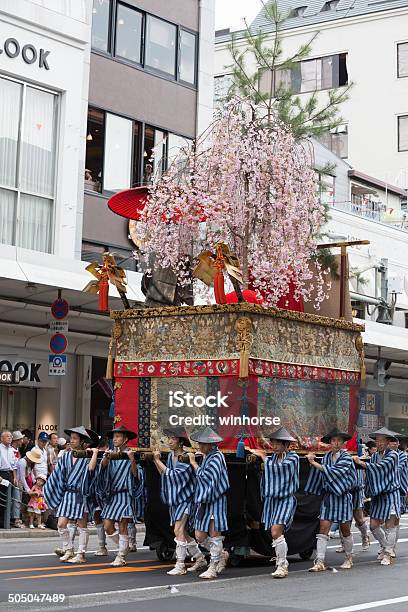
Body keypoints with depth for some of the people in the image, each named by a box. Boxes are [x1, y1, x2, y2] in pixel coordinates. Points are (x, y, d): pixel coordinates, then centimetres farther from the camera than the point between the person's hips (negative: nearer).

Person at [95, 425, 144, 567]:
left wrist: (132, 460, -27)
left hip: (125, 494, -4)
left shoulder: (130, 454, -1)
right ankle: (125, 547, 22)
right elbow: (103, 466, -10)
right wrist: (106, 458, -32)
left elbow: (135, 474, -10)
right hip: (111, 494, 4)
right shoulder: (111, 453, 9)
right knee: (108, 526, 1)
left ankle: (121, 556, 5)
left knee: (122, 527, -5)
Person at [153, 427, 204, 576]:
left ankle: (180, 565, -10)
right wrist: (155, 460, 4)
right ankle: (200, 559, 26)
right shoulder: (171, 456, 8)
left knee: (178, 531, -14)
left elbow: (171, 475, -23)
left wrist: (158, 460, -17)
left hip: (184, 498, -9)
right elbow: (164, 475, 12)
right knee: (183, 533, 13)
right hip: (174, 499, 9)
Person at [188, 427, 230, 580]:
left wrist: (193, 463, -10)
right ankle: (221, 554, 28)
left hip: (215, 501, -9)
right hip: (204, 501, 9)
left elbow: (205, 476, -19)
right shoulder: (206, 457, 14)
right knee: (200, 536, 8)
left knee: (214, 534, -2)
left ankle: (213, 567, 6)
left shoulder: (217, 457, -12)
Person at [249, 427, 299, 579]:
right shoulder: (273, 457, 11)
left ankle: (282, 565, -11)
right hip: (272, 499, 6)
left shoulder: (293, 458, -7)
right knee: (276, 533, 8)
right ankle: (283, 564, 20)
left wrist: (263, 457, -12)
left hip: (286, 499, -6)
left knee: (276, 532, -18)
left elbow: (278, 468, -20)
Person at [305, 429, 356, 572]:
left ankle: (349, 558, 28)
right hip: (328, 496, 4)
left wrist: (314, 463, -22)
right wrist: (312, 461, -9)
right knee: (323, 528, -6)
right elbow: (321, 474, 2)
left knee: (345, 529, 8)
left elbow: (334, 471, -20)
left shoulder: (346, 457, -7)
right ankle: (320, 562, -8)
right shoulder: (327, 457, 7)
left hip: (342, 496, -4)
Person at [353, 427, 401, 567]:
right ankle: (384, 546, 28)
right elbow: (370, 474, 7)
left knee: (390, 526, -4)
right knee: (374, 525, 5)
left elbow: (380, 468, -21)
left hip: (391, 494, -6)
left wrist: (361, 463, -19)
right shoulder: (374, 456, 11)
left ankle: (387, 554, 1)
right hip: (377, 495, 6)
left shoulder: (393, 455, -7)